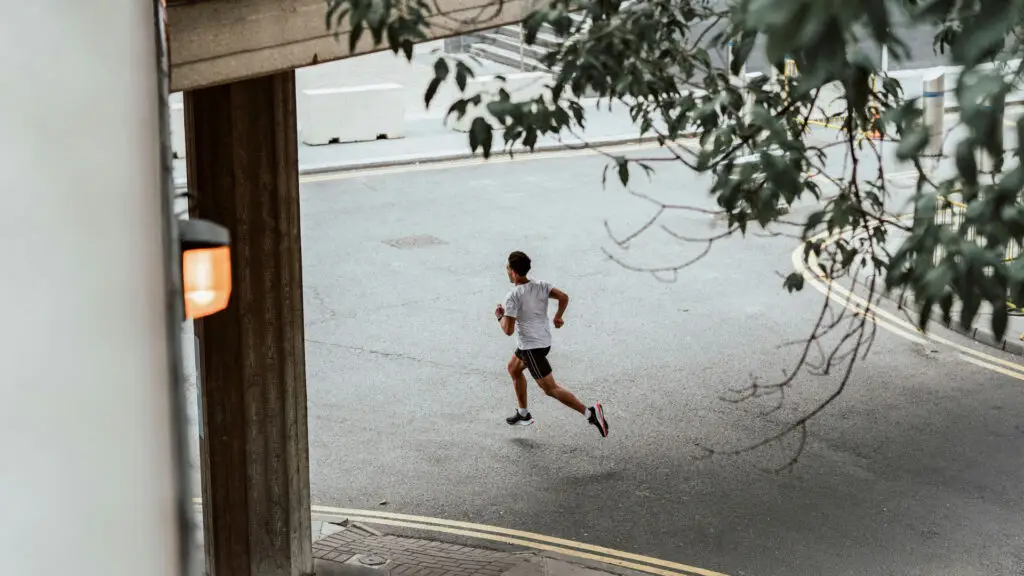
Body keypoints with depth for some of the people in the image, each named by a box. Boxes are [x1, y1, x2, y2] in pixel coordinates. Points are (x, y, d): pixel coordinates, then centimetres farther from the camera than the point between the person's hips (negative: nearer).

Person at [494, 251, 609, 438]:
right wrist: (559, 317, 4)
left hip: (531, 347, -9)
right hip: (543, 340, 9)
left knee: (550, 389, -6)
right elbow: (563, 297, -12)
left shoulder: (513, 296, -20)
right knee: (513, 369, 29)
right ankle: (523, 414, 36)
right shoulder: (540, 286, -1)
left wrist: (500, 316, -2)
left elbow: (508, 330, -22)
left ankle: (590, 413, -18)